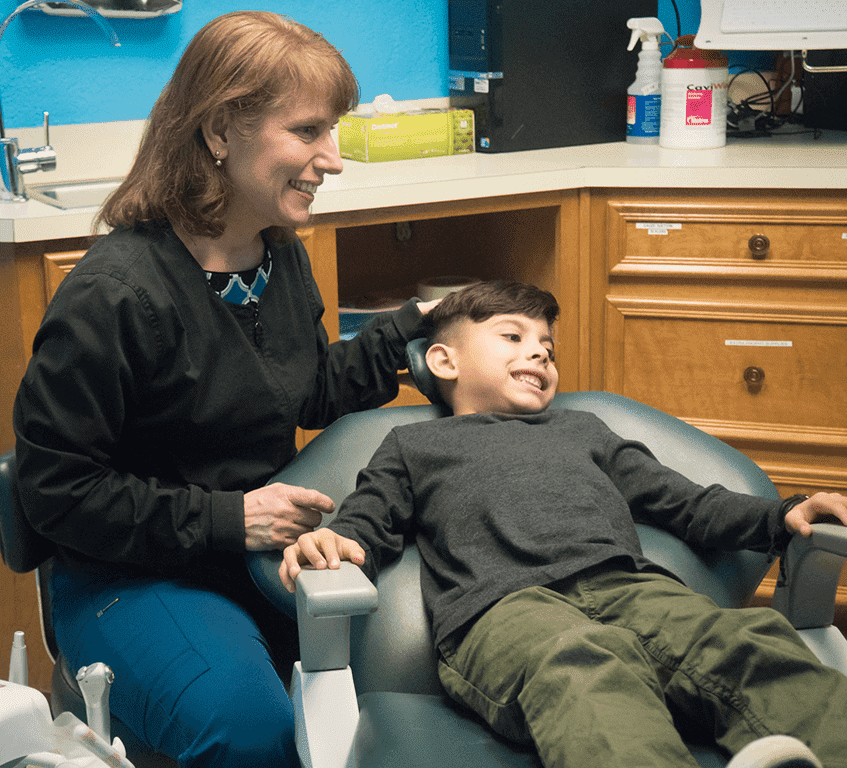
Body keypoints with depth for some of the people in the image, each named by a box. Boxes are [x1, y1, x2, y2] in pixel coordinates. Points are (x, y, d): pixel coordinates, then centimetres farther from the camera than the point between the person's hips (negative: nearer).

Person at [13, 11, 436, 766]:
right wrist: (223, 519, -21)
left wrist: (409, 328, 6)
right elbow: (55, 489, -18)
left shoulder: (282, 258, 3)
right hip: (131, 575, -7)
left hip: (265, 543, 7)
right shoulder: (113, 294, -22)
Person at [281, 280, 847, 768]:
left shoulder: (582, 430, 41)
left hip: (629, 586, 4)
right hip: (503, 607, -3)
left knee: (751, 642, -30)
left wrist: (782, 517, 20)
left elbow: (682, 501, 36)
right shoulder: (414, 446, 32)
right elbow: (368, 527, 21)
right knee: (581, 667, -41)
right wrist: (331, 545, -6)